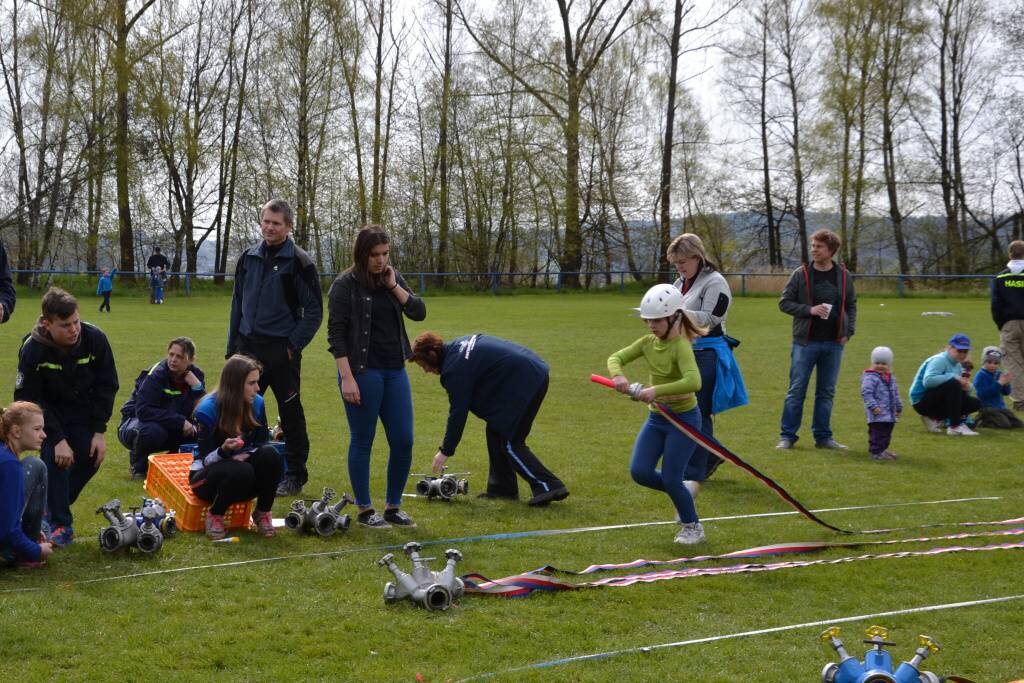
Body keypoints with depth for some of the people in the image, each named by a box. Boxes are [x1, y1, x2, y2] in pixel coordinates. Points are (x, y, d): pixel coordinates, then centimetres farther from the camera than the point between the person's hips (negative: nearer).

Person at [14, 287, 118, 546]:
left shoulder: (95, 338, -24)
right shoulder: (32, 349, -29)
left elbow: (107, 386, -11)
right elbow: (28, 401, -21)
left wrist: (99, 432, -14)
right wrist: (57, 439, -26)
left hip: (83, 411, 3)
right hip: (48, 411, -3)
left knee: (90, 458, -7)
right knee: (54, 458, -21)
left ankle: (52, 505, 16)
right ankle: (60, 524, -10)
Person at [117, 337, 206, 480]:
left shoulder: (195, 375, -7)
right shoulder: (156, 375, -22)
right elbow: (143, 410, -31)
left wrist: (198, 387, -26)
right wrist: (179, 422, -33)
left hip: (171, 431, 5)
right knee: (153, 431, -39)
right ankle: (138, 466, -8)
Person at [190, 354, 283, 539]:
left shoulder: (256, 403, -6)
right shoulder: (208, 409, -20)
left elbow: (262, 444, 3)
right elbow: (206, 459, -18)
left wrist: (246, 455, -18)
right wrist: (224, 450, -39)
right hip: (208, 476, -4)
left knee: (270, 454, -27)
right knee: (241, 471, -38)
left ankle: (263, 513, -9)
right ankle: (215, 515, -11)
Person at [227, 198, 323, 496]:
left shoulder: (299, 262, -6)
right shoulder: (248, 258, 10)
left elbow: (314, 311, -5)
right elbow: (238, 304, 16)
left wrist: (294, 345, -11)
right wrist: (233, 345, 11)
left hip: (282, 351, -5)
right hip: (248, 348, 5)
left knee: (290, 413, 3)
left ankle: (295, 477, 11)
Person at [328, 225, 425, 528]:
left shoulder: (394, 278, 10)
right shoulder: (345, 285, -6)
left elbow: (419, 312, 3)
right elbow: (336, 334, -9)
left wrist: (394, 287, -8)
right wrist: (346, 378, -15)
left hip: (395, 371, 6)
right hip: (362, 372, -5)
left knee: (403, 441, 4)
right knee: (362, 442, 2)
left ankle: (393, 507, 18)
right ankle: (365, 510, 13)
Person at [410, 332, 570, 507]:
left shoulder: (454, 369, -13)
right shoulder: (459, 344, 13)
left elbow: (458, 412, -10)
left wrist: (446, 451, -2)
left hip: (524, 381, -10)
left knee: (510, 442, -5)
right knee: (496, 431, 16)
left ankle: (548, 486, -13)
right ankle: (502, 487, 19)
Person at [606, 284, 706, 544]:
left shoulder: (681, 346, -22)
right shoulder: (648, 342, -1)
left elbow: (693, 382, -37)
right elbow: (615, 358, -1)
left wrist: (656, 390, -44)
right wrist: (617, 375, -24)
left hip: (684, 418, -7)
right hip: (656, 418, 7)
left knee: (670, 479, -7)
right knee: (639, 471, -4)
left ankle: (693, 527, 17)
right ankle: (681, 492, 23)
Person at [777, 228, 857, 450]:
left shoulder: (843, 276, 5)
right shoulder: (801, 274, -2)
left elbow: (851, 306, 14)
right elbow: (784, 303, 0)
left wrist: (848, 332, 1)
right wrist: (809, 310, -14)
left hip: (834, 343, 2)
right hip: (805, 342, -2)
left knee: (826, 392, 8)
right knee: (796, 390, -1)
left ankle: (823, 436, 16)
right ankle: (787, 436, 5)